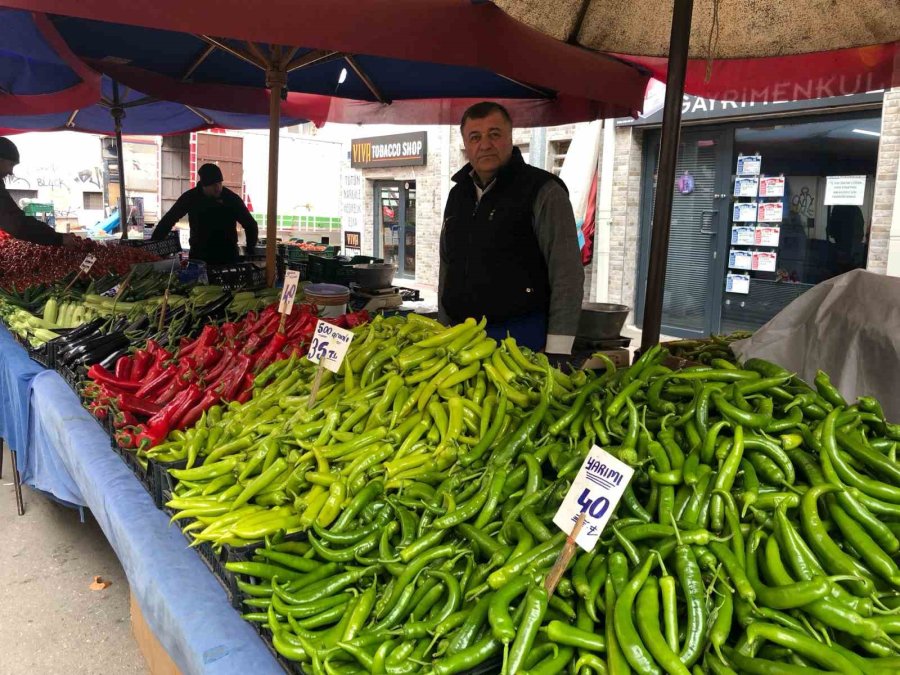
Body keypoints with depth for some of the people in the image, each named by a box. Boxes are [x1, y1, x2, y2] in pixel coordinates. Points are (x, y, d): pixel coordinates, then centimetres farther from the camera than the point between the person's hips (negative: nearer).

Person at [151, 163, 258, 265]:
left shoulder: (232, 199, -6)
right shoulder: (191, 197, -3)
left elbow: (251, 225, 1)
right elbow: (168, 220, 2)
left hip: (228, 257, -1)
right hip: (199, 257, 1)